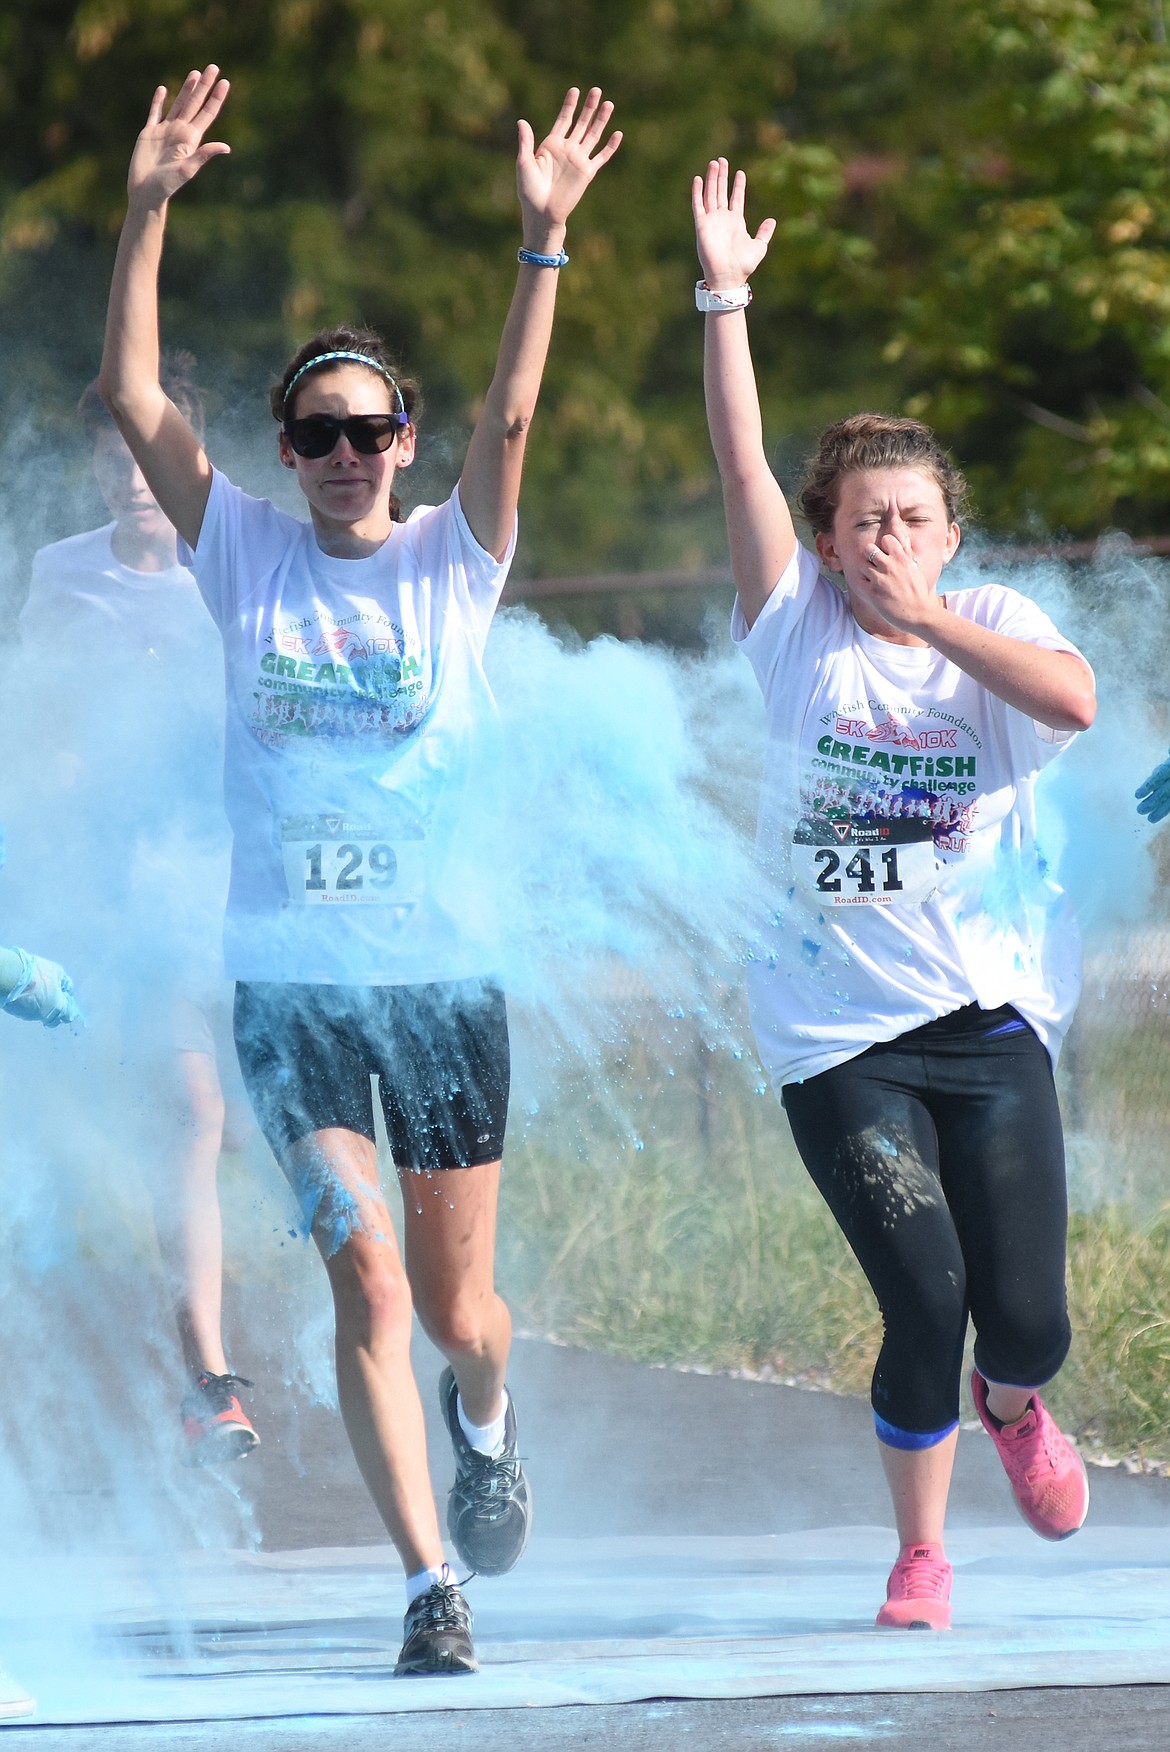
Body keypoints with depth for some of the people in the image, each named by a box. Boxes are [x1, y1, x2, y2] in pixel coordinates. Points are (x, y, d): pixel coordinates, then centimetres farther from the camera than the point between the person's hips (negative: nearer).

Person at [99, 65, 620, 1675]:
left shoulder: (453, 562, 3)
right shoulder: (246, 554, 4)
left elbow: (512, 416, -12)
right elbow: (132, 396, -3)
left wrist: (544, 241, -24)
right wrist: (148, 214, -13)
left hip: (446, 979, 0)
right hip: (291, 985, 0)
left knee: (457, 1311, 9)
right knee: (367, 1275, -15)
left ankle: (486, 1417, 46)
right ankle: (431, 1588, -10)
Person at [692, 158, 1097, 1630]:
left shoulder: (993, 626, 2)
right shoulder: (798, 628, 1)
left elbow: (1075, 701, -20)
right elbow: (742, 465, -7)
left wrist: (933, 620, -16)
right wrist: (724, 297, -12)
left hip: (989, 1017, 1)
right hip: (838, 1029, -1)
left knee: (1025, 1319, -2)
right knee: (924, 1297, -12)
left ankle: (1012, 1405, 37)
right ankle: (919, 1554, 9)